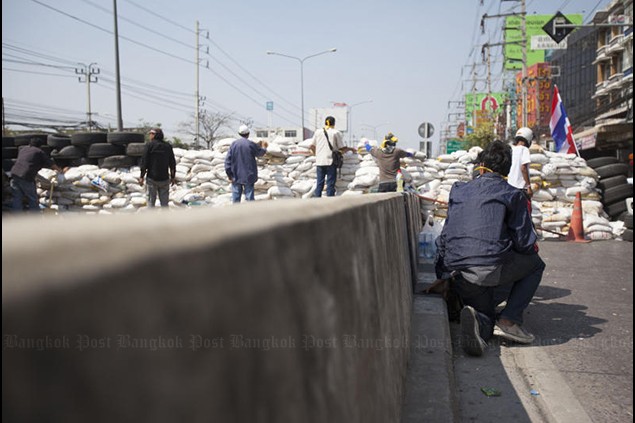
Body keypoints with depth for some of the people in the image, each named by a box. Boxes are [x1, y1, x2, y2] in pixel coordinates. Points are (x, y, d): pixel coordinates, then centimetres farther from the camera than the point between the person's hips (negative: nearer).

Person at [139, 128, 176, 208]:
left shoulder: (149, 145, -7)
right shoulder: (168, 146, 4)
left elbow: (144, 161, -8)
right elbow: (172, 163, 7)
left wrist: (142, 177, -2)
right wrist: (173, 177, 16)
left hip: (152, 178, -3)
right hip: (164, 178, 3)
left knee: (151, 200, 5)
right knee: (164, 201, 7)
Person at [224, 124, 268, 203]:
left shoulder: (234, 144, -2)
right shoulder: (251, 144, -8)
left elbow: (228, 159, -4)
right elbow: (260, 153, 10)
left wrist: (229, 174, 0)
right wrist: (264, 147, 33)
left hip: (235, 176, 2)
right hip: (248, 176, -2)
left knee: (236, 197, 7)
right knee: (249, 196, 2)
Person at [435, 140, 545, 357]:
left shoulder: (458, 190, 17)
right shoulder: (512, 195, 5)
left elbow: (445, 236, 19)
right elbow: (525, 244, 2)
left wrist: (444, 273, 28)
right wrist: (532, 249, 27)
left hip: (455, 275, 5)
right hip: (490, 270, -4)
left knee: (485, 311, 30)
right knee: (535, 264, 25)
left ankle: (480, 322, -11)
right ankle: (509, 319, 7)